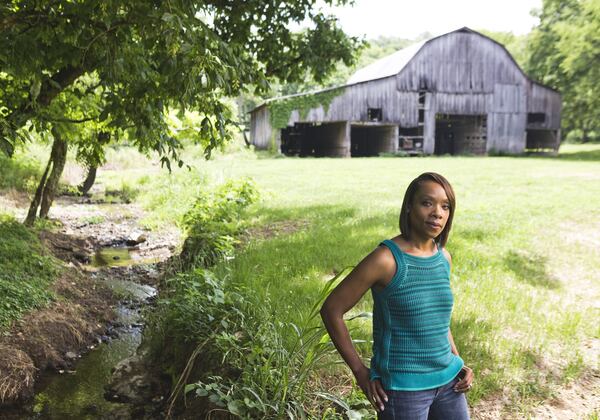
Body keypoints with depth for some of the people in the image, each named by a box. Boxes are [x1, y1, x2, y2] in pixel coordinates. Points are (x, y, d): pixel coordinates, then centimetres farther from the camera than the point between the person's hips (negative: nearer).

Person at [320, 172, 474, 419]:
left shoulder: (443, 258, 2)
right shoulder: (386, 259, -17)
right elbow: (331, 310, -13)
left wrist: (458, 363, 7)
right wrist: (360, 372, -10)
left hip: (447, 382, 6)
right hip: (402, 388, -6)